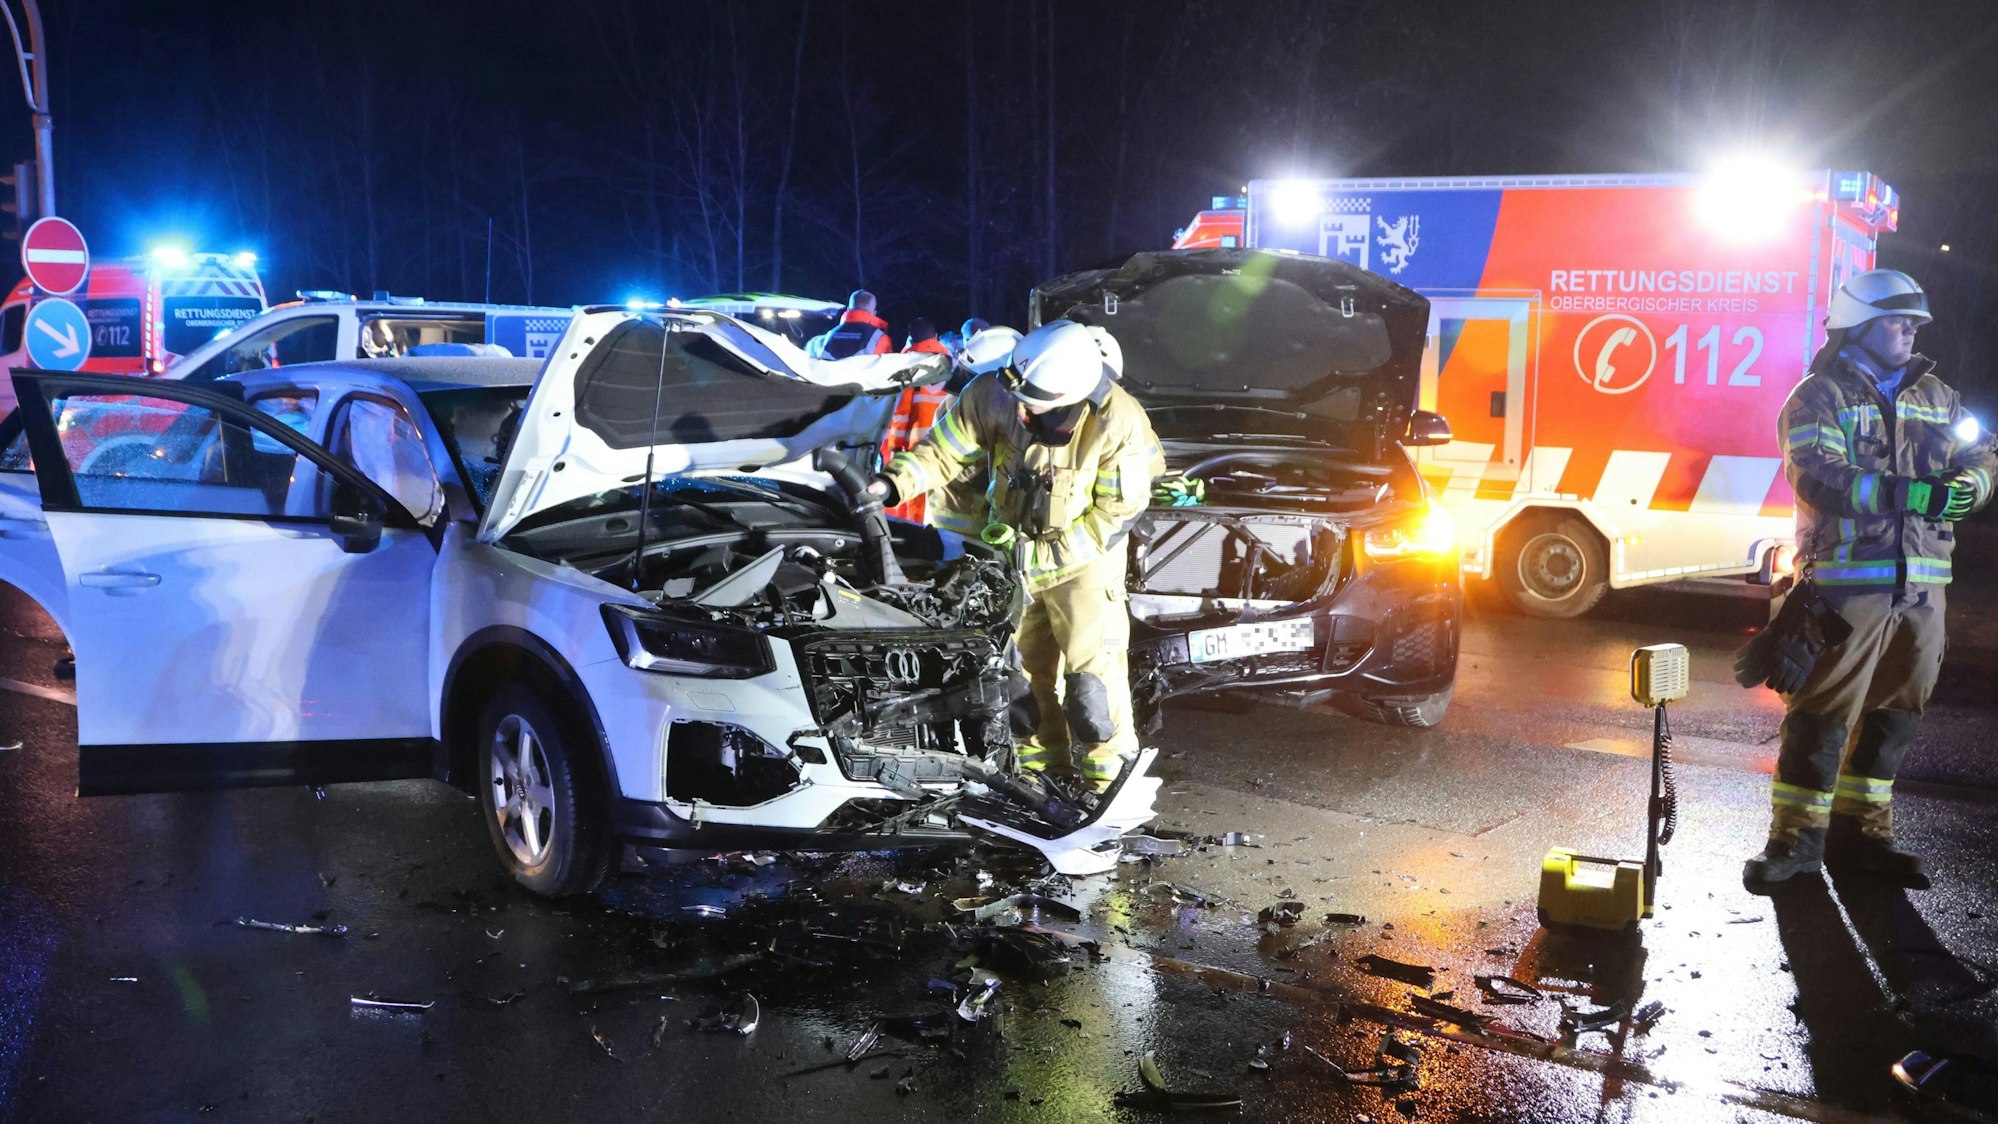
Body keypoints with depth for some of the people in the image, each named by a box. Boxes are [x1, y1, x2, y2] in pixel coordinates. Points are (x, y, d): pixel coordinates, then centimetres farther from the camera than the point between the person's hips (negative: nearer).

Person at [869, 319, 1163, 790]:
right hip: (1012, 551, 4)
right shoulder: (993, 393, -21)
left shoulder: (1119, 423, -27)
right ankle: (1046, 742, 36)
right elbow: (944, 449, -12)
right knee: (1028, 661, 16)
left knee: (1092, 662, -2)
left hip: (1081, 560, -3)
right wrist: (892, 482, -28)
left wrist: (1048, 552, -20)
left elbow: (1119, 508, -19)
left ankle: (1108, 751, 21)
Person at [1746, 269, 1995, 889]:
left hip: (1921, 584, 7)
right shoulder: (1820, 396, -3)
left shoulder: (1934, 395, 17)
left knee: (1893, 711, 12)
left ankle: (1859, 829, 24)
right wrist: (1908, 492, -25)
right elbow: (1818, 477, -16)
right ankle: (1797, 837, 4)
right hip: (1847, 579, -6)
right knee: (1822, 711, -5)